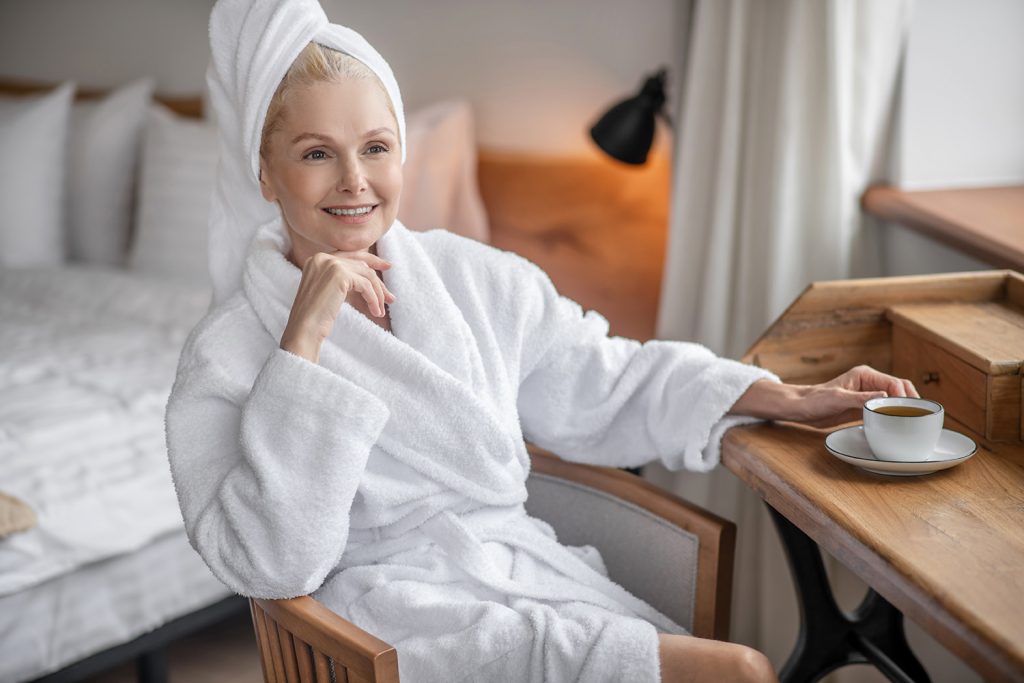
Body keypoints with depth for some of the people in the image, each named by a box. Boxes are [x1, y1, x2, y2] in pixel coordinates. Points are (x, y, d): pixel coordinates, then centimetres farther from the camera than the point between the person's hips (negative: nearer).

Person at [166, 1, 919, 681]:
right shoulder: (228, 357, -6)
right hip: (398, 620, -5)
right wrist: (304, 339, -20)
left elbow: (607, 387, 17)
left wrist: (796, 400, 10)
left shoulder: (474, 278, 8)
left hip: (530, 570, 6)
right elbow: (269, 563, -16)